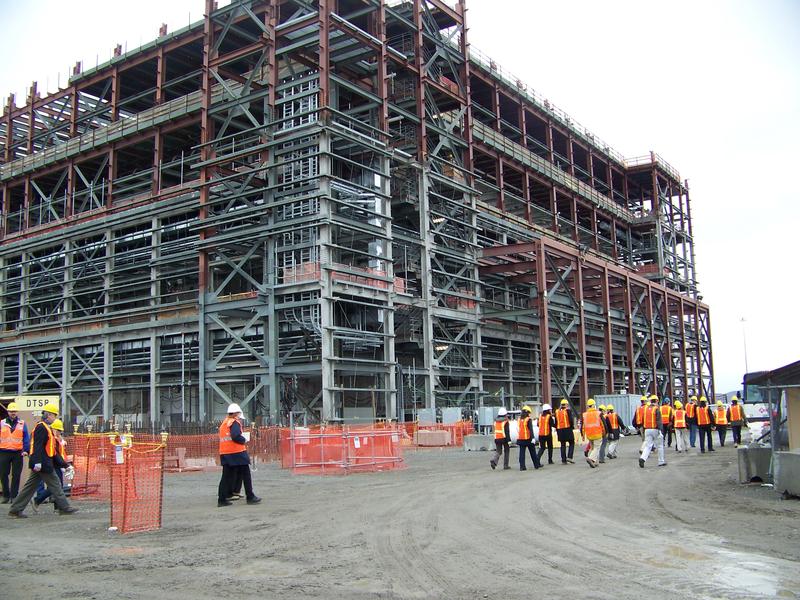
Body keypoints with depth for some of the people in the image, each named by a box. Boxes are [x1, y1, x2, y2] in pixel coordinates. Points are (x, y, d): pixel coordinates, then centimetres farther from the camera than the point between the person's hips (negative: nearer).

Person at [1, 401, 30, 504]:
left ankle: (14, 496, 7)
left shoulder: (22, 424, 6)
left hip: (18, 453, -1)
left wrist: (26, 450, -7)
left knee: (16, 476, 1)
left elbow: (26, 438, 4)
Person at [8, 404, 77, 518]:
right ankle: (64, 507, 5)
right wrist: (37, 462, -28)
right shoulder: (41, 427, -13)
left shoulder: (46, 428, 19)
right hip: (42, 464, -10)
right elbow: (38, 446, -22)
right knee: (55, 484, -2)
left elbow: (52, 450, 23)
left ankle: (16, 509, 14)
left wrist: (62, 464, 23)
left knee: (30, 486, 11)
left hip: (42, 464, 10)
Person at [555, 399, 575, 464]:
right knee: (571, 443, 6)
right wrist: (572, 426, 5)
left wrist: (557, 430, 17)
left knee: (563, 445, 9)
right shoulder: (568, 410, -7)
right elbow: (571, 420, -11)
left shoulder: (557, 412, 10)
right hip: (567, 429, -5)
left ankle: (563, 460, 7)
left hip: (560, 430, 5)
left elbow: (556, 422, 12)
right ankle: (569, 457, -9)